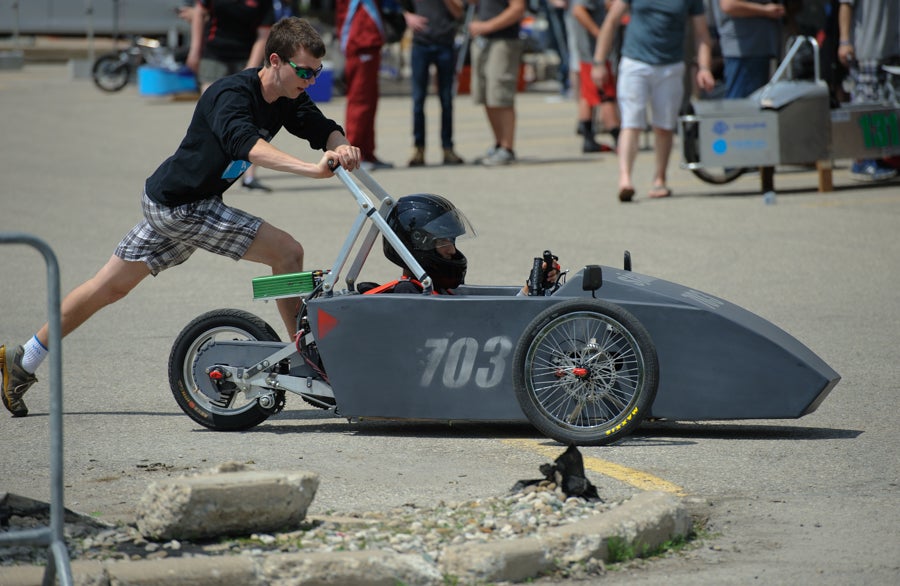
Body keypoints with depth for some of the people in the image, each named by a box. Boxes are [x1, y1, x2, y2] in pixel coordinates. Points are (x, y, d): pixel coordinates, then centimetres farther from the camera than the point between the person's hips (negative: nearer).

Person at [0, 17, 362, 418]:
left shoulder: (287, 99, 1)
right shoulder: (232, 95, -26)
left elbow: (325, 129, -1)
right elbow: (245, 143, -44)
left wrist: (341, 148, -27)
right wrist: (311, 169, -55)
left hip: (169, 201, 9)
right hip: (182, 206, -9)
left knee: (110, 287, 16)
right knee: (287, 252, -14)